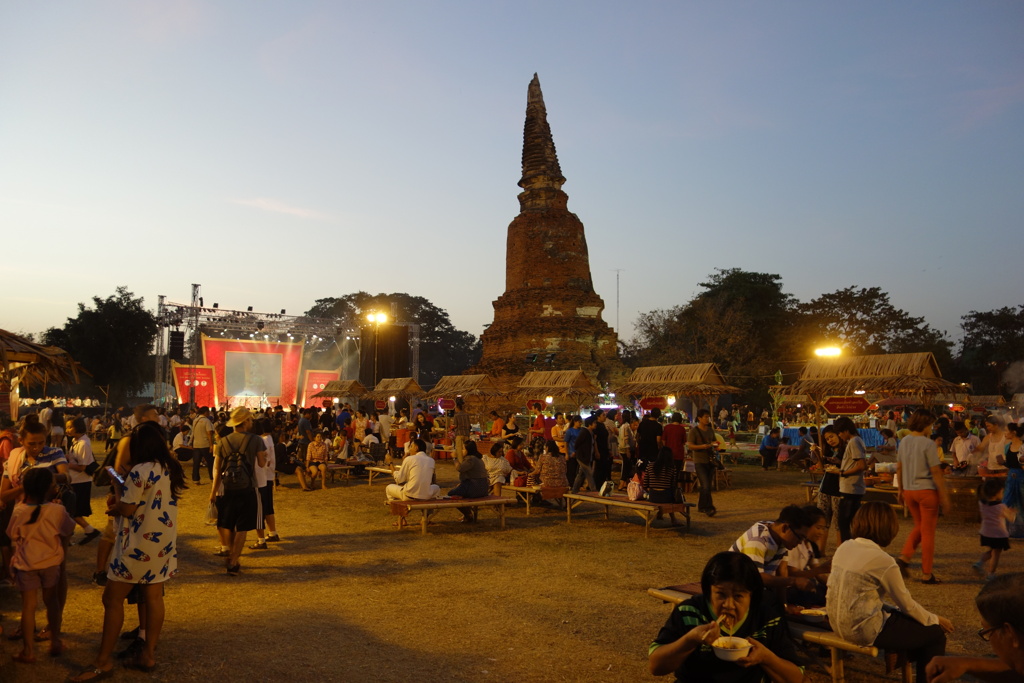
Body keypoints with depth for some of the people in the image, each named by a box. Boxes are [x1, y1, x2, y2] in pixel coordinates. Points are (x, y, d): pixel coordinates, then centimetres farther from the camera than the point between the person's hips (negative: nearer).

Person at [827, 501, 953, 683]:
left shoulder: (844, 548, 1)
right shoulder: (882, 560, -20)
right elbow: (907, 605, -8)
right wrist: (935, 619, 11)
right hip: (864, 630, -8)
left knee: (903, 616, 28)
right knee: (935, 634, 8)